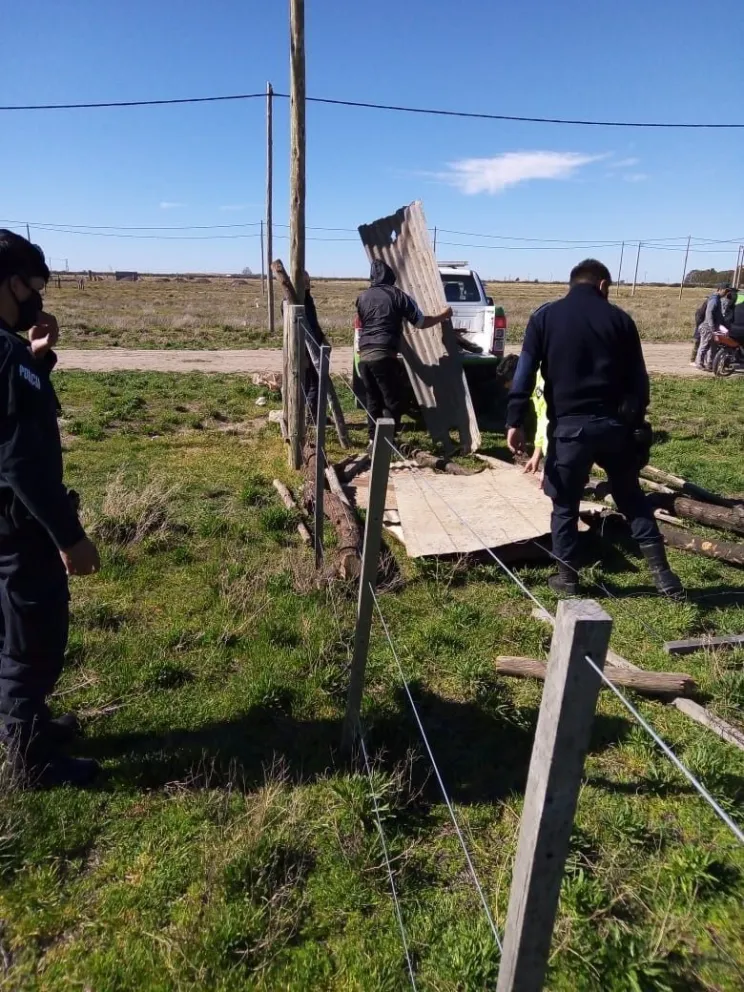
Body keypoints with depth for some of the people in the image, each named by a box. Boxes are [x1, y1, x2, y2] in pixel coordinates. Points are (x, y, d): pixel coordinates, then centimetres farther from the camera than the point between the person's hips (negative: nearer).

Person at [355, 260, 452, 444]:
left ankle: (374, 439, 19)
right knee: (394, 401, 1)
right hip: (384, 356, -5)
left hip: (364, 356, 5)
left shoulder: (362, 297, 15)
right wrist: (443, 316, 22)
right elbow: (420, 322, 6)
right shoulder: (397, 295, 4)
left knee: (373, 400, 17)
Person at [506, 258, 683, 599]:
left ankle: (567, 577, 17)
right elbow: (638, 378, 8)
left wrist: (515, 421, -3)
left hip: (569, 426, -2)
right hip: (614, 424, 2)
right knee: (632, 498, 17)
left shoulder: (545, 316, 4)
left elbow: (525, 372, -4)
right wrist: (635, 423, 16)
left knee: (565, 504, 11)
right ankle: (661, 571, 19)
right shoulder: (619, 318, 8)